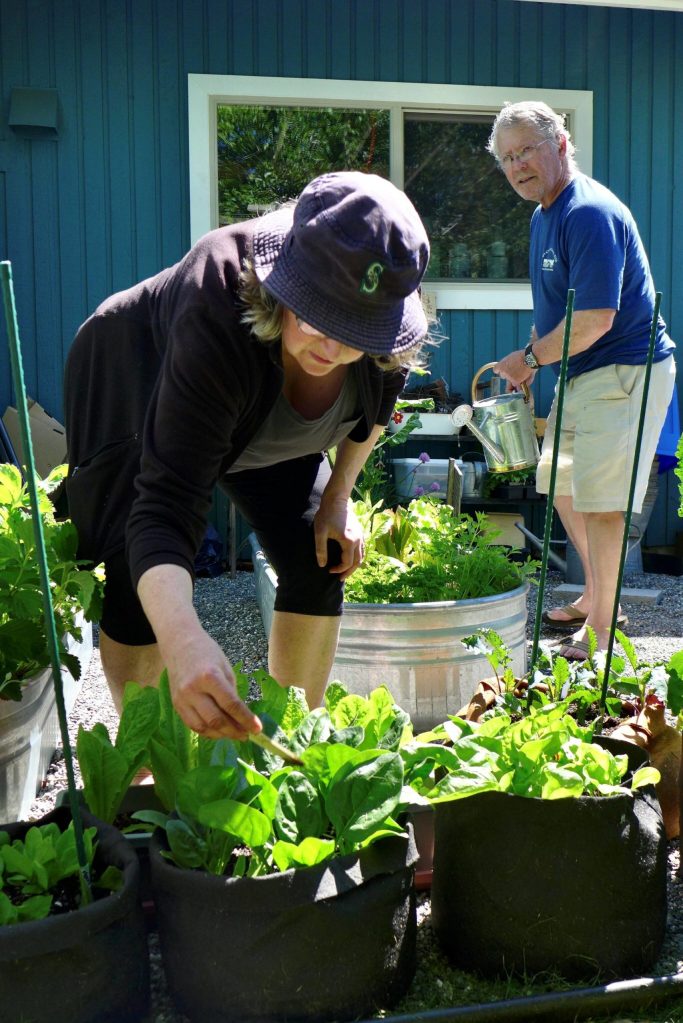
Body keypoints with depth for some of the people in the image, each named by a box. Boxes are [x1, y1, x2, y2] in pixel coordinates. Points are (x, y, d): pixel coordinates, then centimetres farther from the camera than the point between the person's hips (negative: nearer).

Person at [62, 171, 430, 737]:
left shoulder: (390, 334, -30)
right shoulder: (217, 318, -47)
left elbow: (377, 398, -2)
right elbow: (166, 505, -52)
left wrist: (339, 496, -6)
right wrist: (182, 638, -68)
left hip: (272, 425, 5)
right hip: (138, 395, -4)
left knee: (319, 564, -2)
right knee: (142, 585, -17)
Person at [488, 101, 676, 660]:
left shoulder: (590, 213, -20)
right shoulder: (543, 215, 13)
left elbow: (595, 320, -26)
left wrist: (530, 358, -13)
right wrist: (528, 362, 13)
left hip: (624, 371, -11)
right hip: (581, 374, 11)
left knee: (599, 500, -9)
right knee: (560, 481, 18)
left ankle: (601, 629, 5)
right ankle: (595, 597, 33)